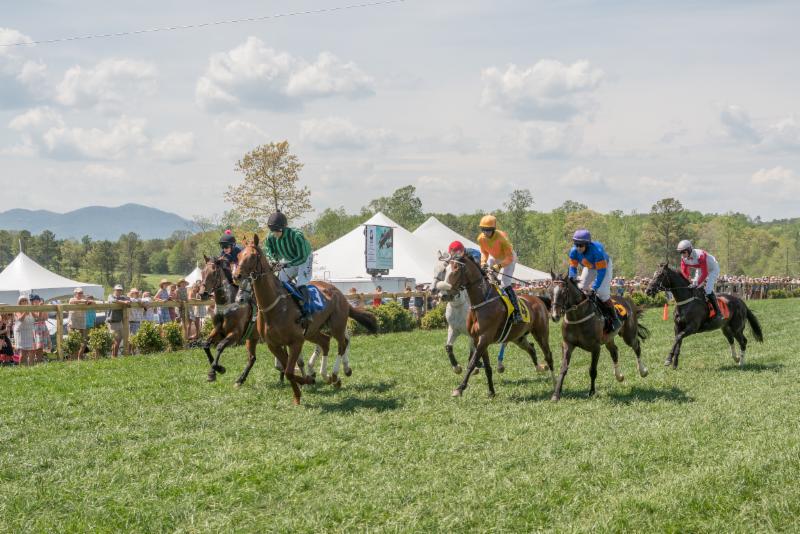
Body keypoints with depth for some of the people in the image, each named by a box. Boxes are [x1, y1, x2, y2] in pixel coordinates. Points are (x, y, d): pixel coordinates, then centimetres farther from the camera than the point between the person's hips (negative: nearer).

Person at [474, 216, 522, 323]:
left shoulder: (502, 238, -36)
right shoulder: (481, 239, -20)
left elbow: (510, 258, -30)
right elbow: (484, 252, 0)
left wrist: (499, 266, -42)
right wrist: (483, 262, -19)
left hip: (508, 259, -6)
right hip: (494, 258, 6)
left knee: (505, 284, -18)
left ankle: (517, 312, -16)